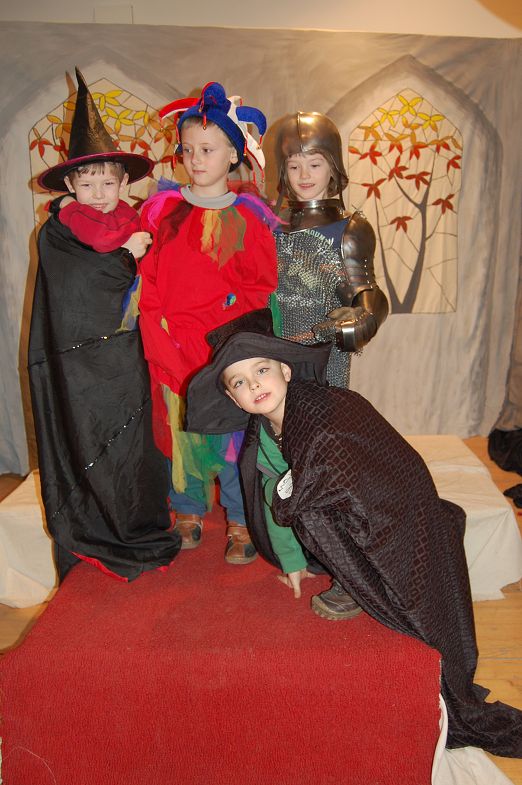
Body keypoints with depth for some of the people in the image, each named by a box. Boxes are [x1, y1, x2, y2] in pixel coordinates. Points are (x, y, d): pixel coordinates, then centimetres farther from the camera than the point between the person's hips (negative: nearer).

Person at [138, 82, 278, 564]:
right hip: (172, 348, 2)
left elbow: (262, 284, 1)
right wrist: (160, 333, -4)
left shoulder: (248, 217, 1)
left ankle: (241, 522, 20)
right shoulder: (161, 209, 7)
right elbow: (146, 276, 6)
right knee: (178, 429, 10)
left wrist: (221, 321, -11)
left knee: (233, 431, 3)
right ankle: (188, 511, 30)